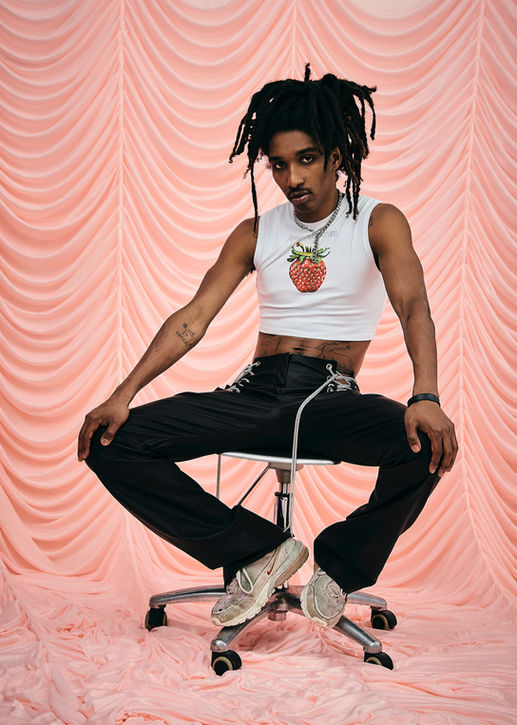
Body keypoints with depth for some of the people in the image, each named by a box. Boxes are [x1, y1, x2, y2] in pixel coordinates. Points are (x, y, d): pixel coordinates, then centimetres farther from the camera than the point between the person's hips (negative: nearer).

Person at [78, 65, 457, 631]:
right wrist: (123, 395, -9)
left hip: (332, 397, -3)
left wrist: (425, 398, -34)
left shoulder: (378, 222, 4)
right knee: (110, 443, -14)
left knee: (427, 445, -35)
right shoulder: (256, 233, 13)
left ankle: (341, 562, -7)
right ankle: (256, 550, -7)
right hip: (257, 392, 3)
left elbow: (413, 306, -13)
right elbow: (193, 318, 5)